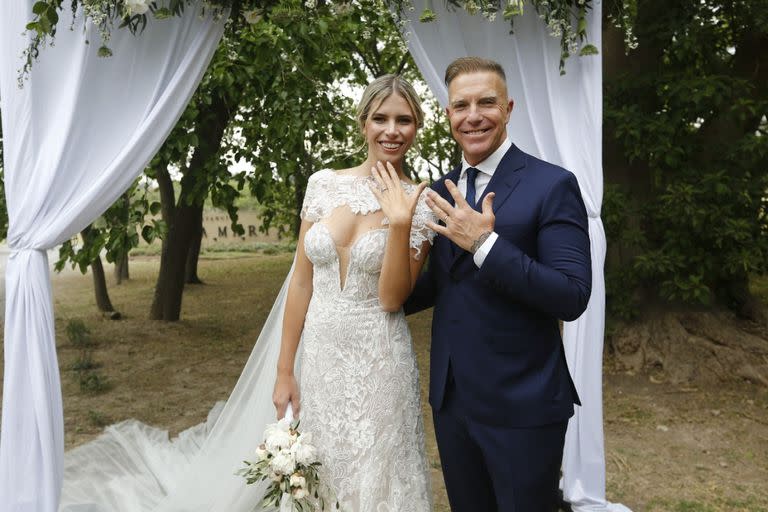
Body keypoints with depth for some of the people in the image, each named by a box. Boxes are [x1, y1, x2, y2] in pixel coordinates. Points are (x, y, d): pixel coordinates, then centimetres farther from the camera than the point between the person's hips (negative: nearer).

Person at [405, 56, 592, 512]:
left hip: (522, 405, -5)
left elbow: (573, 298, -20)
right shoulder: (443, 192, 7)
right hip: (450, 399, 6)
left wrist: (485, 243, -26)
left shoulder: (552, 185, -12)